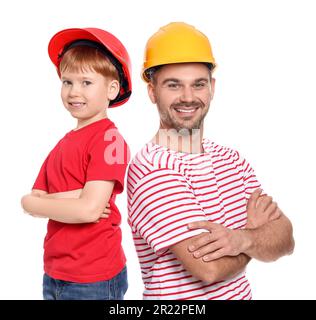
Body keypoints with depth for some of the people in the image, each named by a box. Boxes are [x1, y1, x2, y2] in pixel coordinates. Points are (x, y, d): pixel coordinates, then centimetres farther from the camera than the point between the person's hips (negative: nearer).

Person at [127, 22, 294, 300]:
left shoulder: (233, 160, -3)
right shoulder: (151, 170, -25)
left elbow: (285, 240, -8)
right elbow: (209, 268, -28)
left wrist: (241, 239, -27)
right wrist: (254, 229, -12)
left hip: (241, 292, 6)